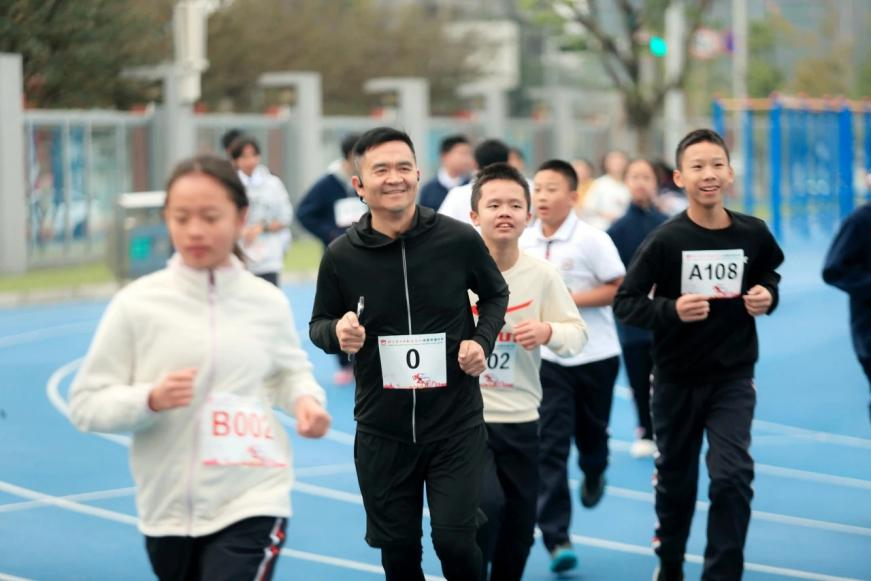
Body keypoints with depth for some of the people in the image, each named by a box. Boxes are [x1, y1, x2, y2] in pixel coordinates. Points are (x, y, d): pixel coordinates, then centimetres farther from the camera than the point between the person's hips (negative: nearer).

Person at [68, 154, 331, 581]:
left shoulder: (267, 303, -1)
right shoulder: (136, 304, -6)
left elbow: (290, 370, 19)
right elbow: (85, 404, -4)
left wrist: (305, 399, -3)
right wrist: (151, 400, -21)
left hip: (251, 504, -2)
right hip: (168, 510, 2)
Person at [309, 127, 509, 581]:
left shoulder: (459, 240, -9)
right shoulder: (340, 256, -8)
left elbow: (495, 294, 10)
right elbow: (318, 324, 7)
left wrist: (482, 341, -8)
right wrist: (337, 333, -15)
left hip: (456, 424, -1)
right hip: (382, 431, 1)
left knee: (454, 540, -6)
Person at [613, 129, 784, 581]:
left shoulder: (752, 234, -7)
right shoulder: (664, 240, -15)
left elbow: (768, 273, 14)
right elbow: (624, 303, -12)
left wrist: (767, 295, -7)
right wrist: (671, 310, -28)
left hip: (734, 377, 1)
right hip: (677, 379, 0)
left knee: (732, 476, -14)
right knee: (675, 479, 16)